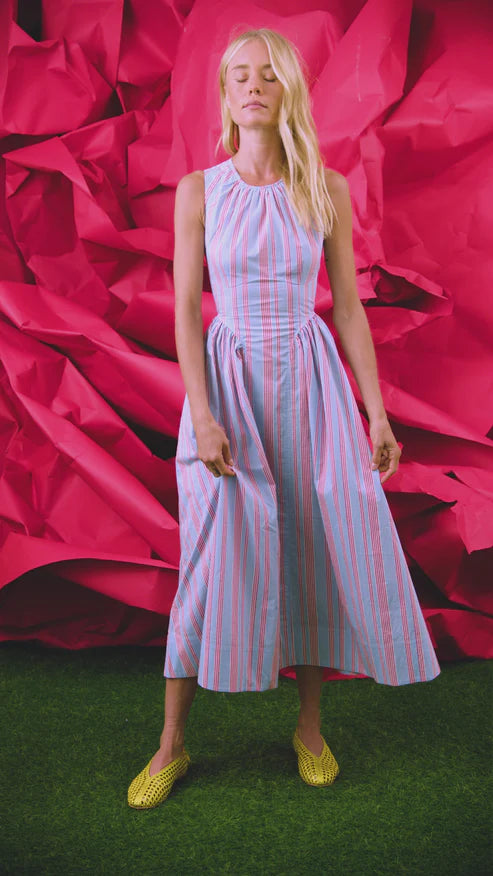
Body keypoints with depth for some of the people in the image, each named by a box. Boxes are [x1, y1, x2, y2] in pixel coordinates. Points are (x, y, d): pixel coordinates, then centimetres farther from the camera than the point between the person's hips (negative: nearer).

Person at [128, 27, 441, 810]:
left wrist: (378, 413, -1)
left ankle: (310, 726, 25)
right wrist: (201, 415, -14)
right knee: (213, 559, -2)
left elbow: (349, 306, 3)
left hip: (311, 386, 1)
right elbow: (185, 309, -3)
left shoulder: (327, 189, 2)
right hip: (227, 385, -1)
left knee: (320, 552, 4)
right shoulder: (198, 191, 0)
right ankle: (172, 744, 15)